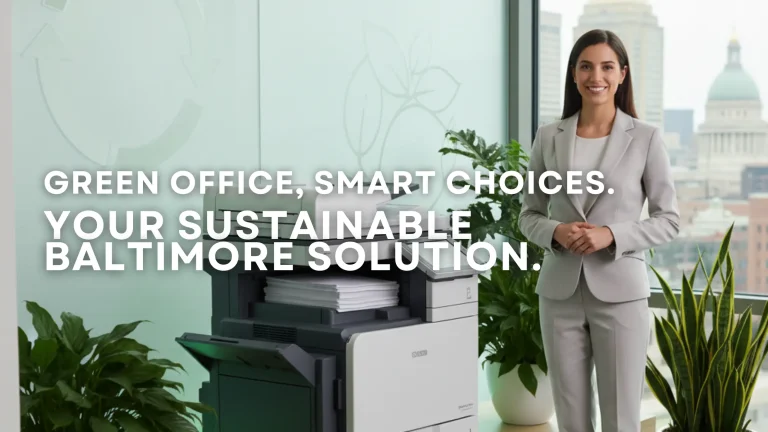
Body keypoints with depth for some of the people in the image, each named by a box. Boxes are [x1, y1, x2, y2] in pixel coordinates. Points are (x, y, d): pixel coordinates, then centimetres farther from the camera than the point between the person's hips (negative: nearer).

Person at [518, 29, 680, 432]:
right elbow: (529, 214, 9)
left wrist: (612, 235, -17)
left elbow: (669, 220, -1)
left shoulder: (646, 137, -3)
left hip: (620, 293, -2)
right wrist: (556, 232, -12)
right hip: (560, 292, 2)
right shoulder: (548, 137, 4)